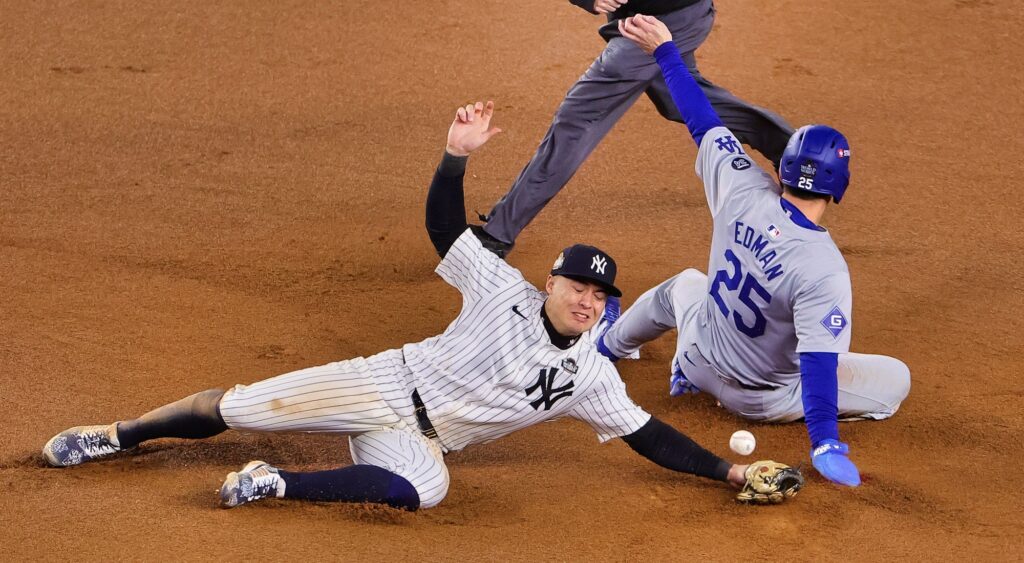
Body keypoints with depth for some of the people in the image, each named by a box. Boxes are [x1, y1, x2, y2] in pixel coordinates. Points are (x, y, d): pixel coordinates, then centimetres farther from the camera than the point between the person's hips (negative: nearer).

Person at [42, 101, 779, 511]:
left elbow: (647, 434, -1)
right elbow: (445, 223, -7)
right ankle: (116, 438, 11)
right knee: (233, 407, -8)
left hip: (421, 439, 0)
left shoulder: (591, 376, -2)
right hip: (388, 383, 0)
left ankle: (276, 484, -26)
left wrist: (728, 471, -10)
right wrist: (459, 156, -25)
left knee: (422, 488, -37)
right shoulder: (505, 290, -5)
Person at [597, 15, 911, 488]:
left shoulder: (743, 191, -21)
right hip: (761, 399, -6)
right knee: (896, 379, 0)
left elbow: (704, 124, -8)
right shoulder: (824, 270, -35)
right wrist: (824, 443, -40)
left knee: (682, 285, 38)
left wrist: (665, 51, 5)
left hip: (701, 360, 6)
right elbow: (819, 363, -39)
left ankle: (604, 347, 59)